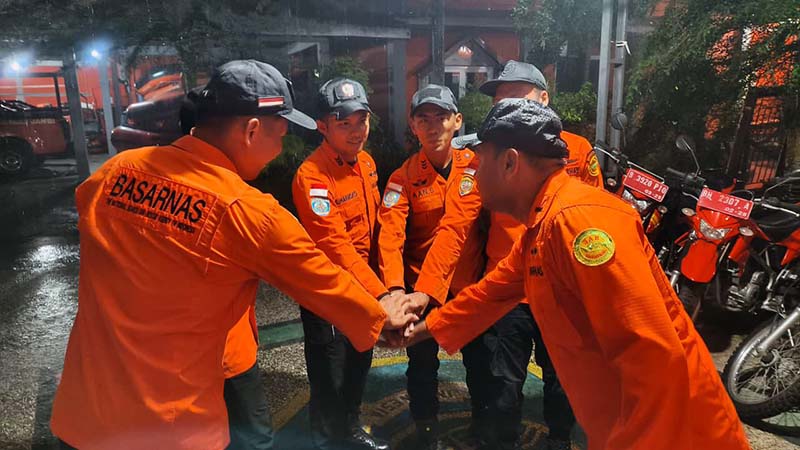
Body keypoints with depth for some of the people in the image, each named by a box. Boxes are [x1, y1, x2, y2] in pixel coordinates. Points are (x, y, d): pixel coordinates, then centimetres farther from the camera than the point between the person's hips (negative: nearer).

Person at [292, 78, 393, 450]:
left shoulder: (366, 162, 1)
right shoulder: (312, 177, -24)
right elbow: (335, 246, -29)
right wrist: (381, 295, -32)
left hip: (364, 288, 8)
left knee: (359, 367, 24)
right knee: (330, 379, 10)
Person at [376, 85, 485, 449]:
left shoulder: (475, 165, -5)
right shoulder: (403, 178, -10)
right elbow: (390, 236, -22)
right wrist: (395, 289, -35)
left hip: (471, 282, 2)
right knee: (422, 364, 11)